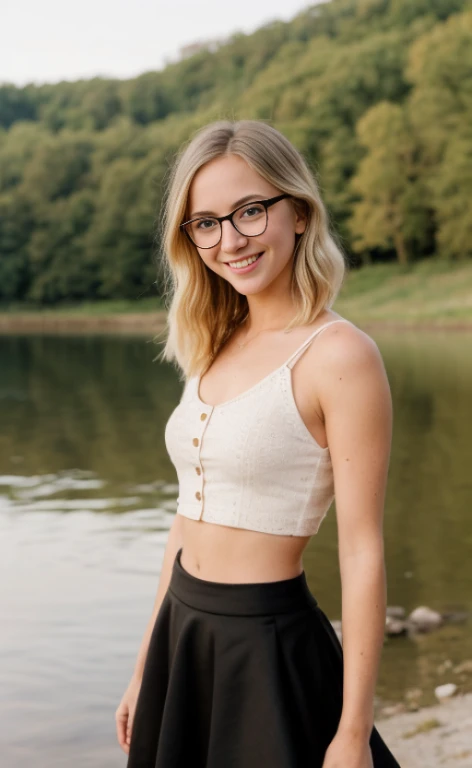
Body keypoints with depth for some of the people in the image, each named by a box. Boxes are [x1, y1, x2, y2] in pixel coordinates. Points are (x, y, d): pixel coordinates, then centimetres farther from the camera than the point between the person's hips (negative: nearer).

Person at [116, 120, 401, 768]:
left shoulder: (340, 355, -15)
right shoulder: (215, 349, 6)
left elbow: (362, 554, -16)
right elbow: (191, 516, 11)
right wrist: (146, 670, 14)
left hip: (269, 649, -7)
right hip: (183, 638, 7)